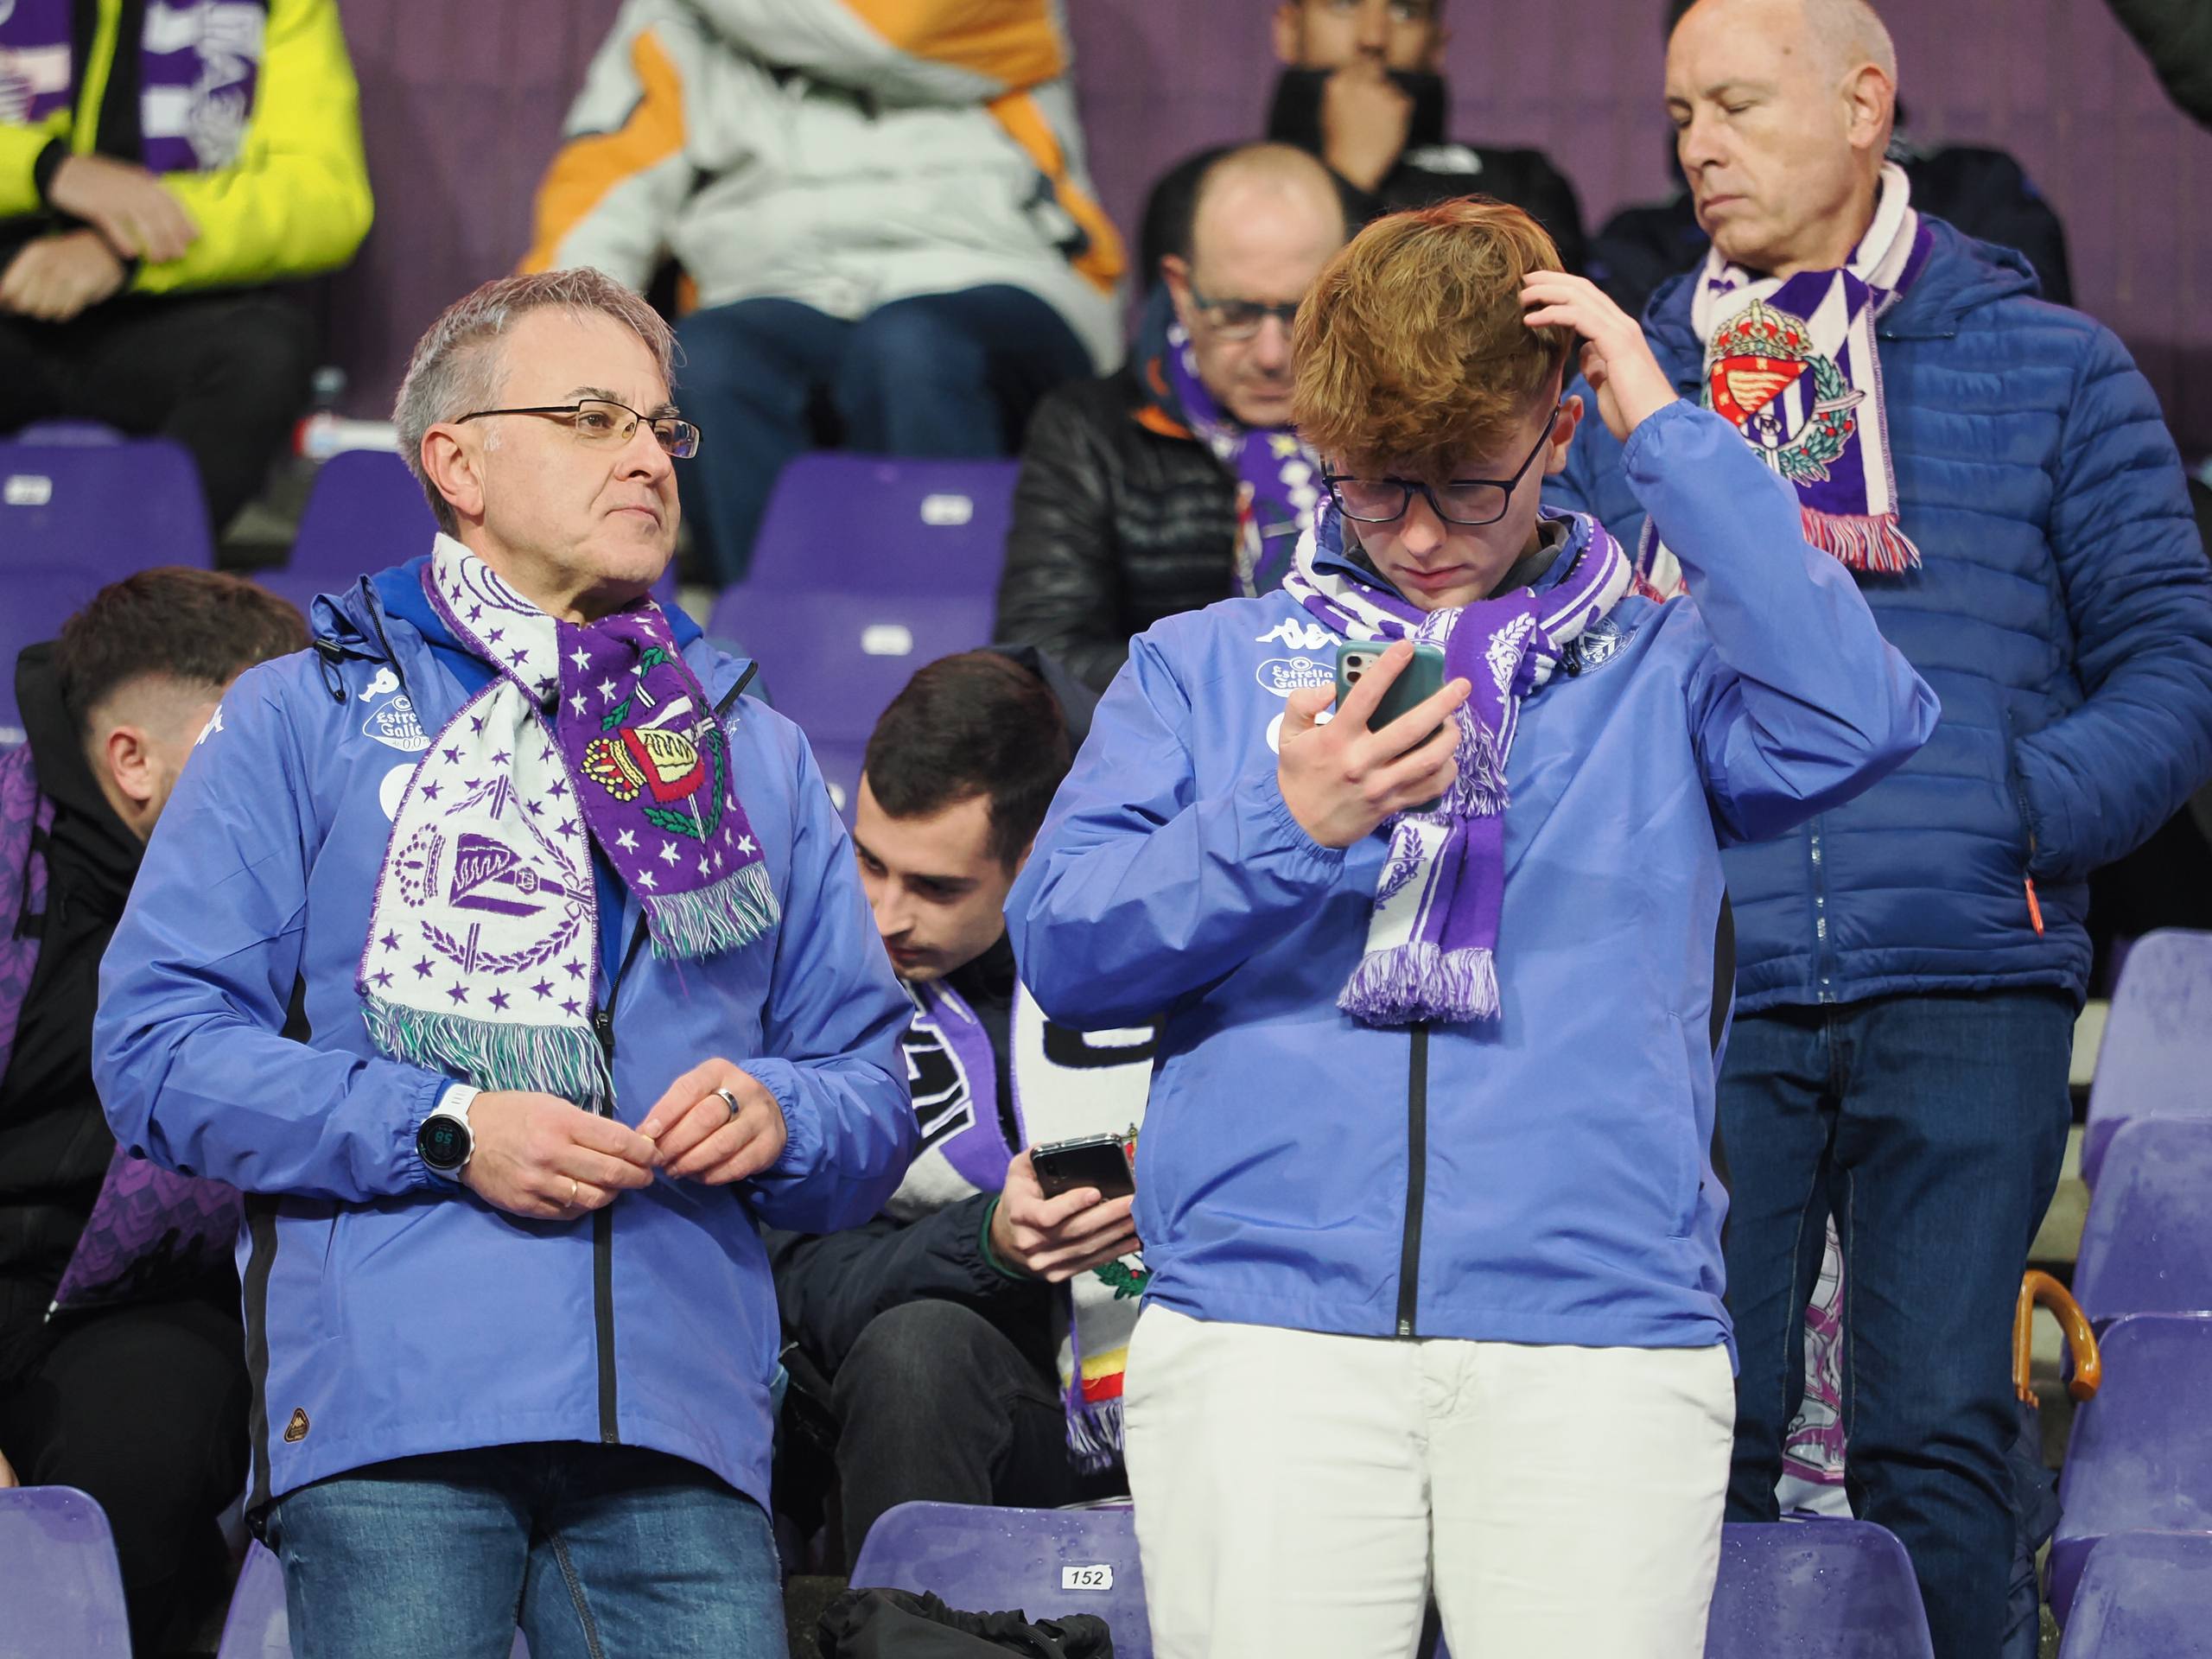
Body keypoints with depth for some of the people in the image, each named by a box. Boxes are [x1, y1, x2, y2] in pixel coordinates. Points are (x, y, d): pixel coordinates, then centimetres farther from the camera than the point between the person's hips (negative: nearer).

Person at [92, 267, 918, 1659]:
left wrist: (779, 1117, -3)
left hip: (677, 1428, 3)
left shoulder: (757, 753, 25)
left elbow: (876, 1094, 21)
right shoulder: (307, 717, 11)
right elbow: (159, 1044, 0)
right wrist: (446, 1131, -9)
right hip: (392, 1414, -3)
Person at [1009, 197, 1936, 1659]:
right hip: (1263, 1329, 1)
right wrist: (1281, 824, -9)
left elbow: (1856, 722, -7)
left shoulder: (1658, 674, 14)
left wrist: (1669, 430, -1)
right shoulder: (1204, 666, 19)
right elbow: (1061, 947, 9)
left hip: (1597, 1333, -1)